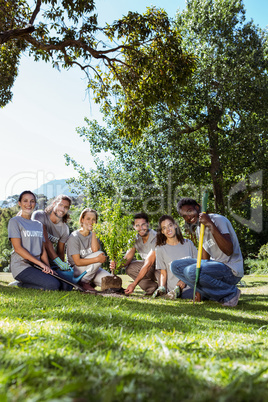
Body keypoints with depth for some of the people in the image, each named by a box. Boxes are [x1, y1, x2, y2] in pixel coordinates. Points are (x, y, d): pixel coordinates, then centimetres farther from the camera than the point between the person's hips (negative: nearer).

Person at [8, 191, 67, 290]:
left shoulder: (39, 224, 18)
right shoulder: (15, 221, -1)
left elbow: (43, 249, 13)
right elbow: (18, 248, -11)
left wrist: (47, 267, -5)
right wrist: (40, 263, -16)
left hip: (37, 266, 6)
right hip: (21, 265, -6)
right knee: (53, 285, -25)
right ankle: (22, 284, -4)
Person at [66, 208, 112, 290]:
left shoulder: (92, 235, 5)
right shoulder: (74, 237, -13)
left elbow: (95, 250, -18)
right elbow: (77, 262, -20)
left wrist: (94, 232, -15)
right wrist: (97, 259, -28)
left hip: (91, 269, 6)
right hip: (76, 270, -6)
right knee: (100, 254, -26)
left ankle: (90, 281, 9)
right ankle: (83, 282, -15)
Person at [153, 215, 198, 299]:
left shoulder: (188, 243, 12)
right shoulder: (160, 249, 6)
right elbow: (163, 274, 6)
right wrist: (162, 287, -12)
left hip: (191, 285, 4)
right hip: (173, 288, -4)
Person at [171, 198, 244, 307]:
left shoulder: (218, 220, -15)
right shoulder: (200, 228, 12)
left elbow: (228, 251, -28)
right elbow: (205, 259, 16)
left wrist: (211, 225, -31)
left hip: (231, 270, -9)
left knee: (191, 271, -31)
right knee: (176, 266, 0)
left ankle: (231, 292, -8)